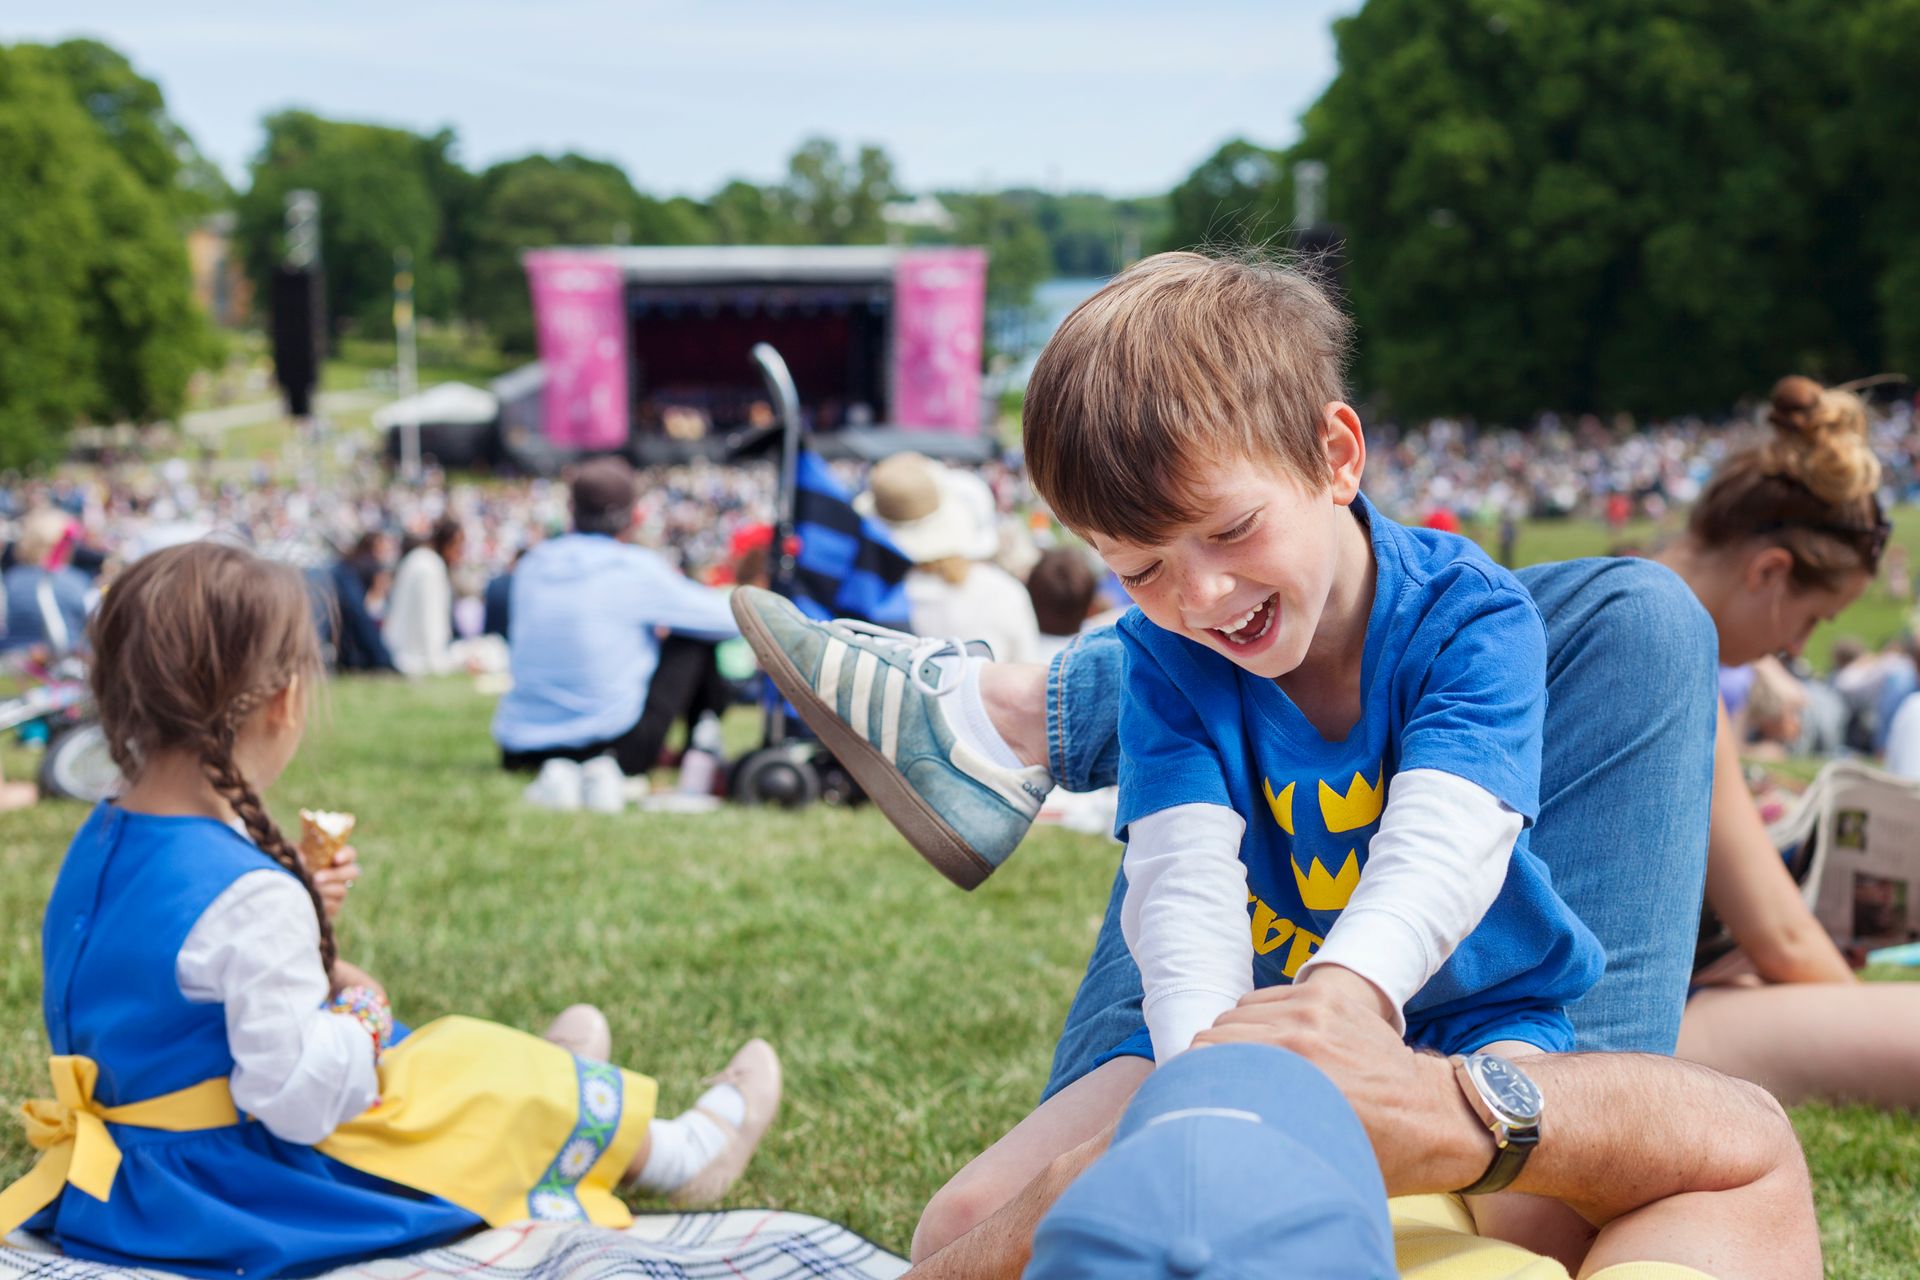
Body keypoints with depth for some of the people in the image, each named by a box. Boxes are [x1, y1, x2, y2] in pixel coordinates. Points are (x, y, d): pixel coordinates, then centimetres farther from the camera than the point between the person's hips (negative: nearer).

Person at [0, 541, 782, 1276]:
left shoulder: (97, 843, -2)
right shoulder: (250, 894, -31)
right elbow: (297, 1095, -30)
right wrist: (358, 1014, -11)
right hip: (238, 1196, -8)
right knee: (484, 1074, 11)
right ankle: (677, 1154, 32)